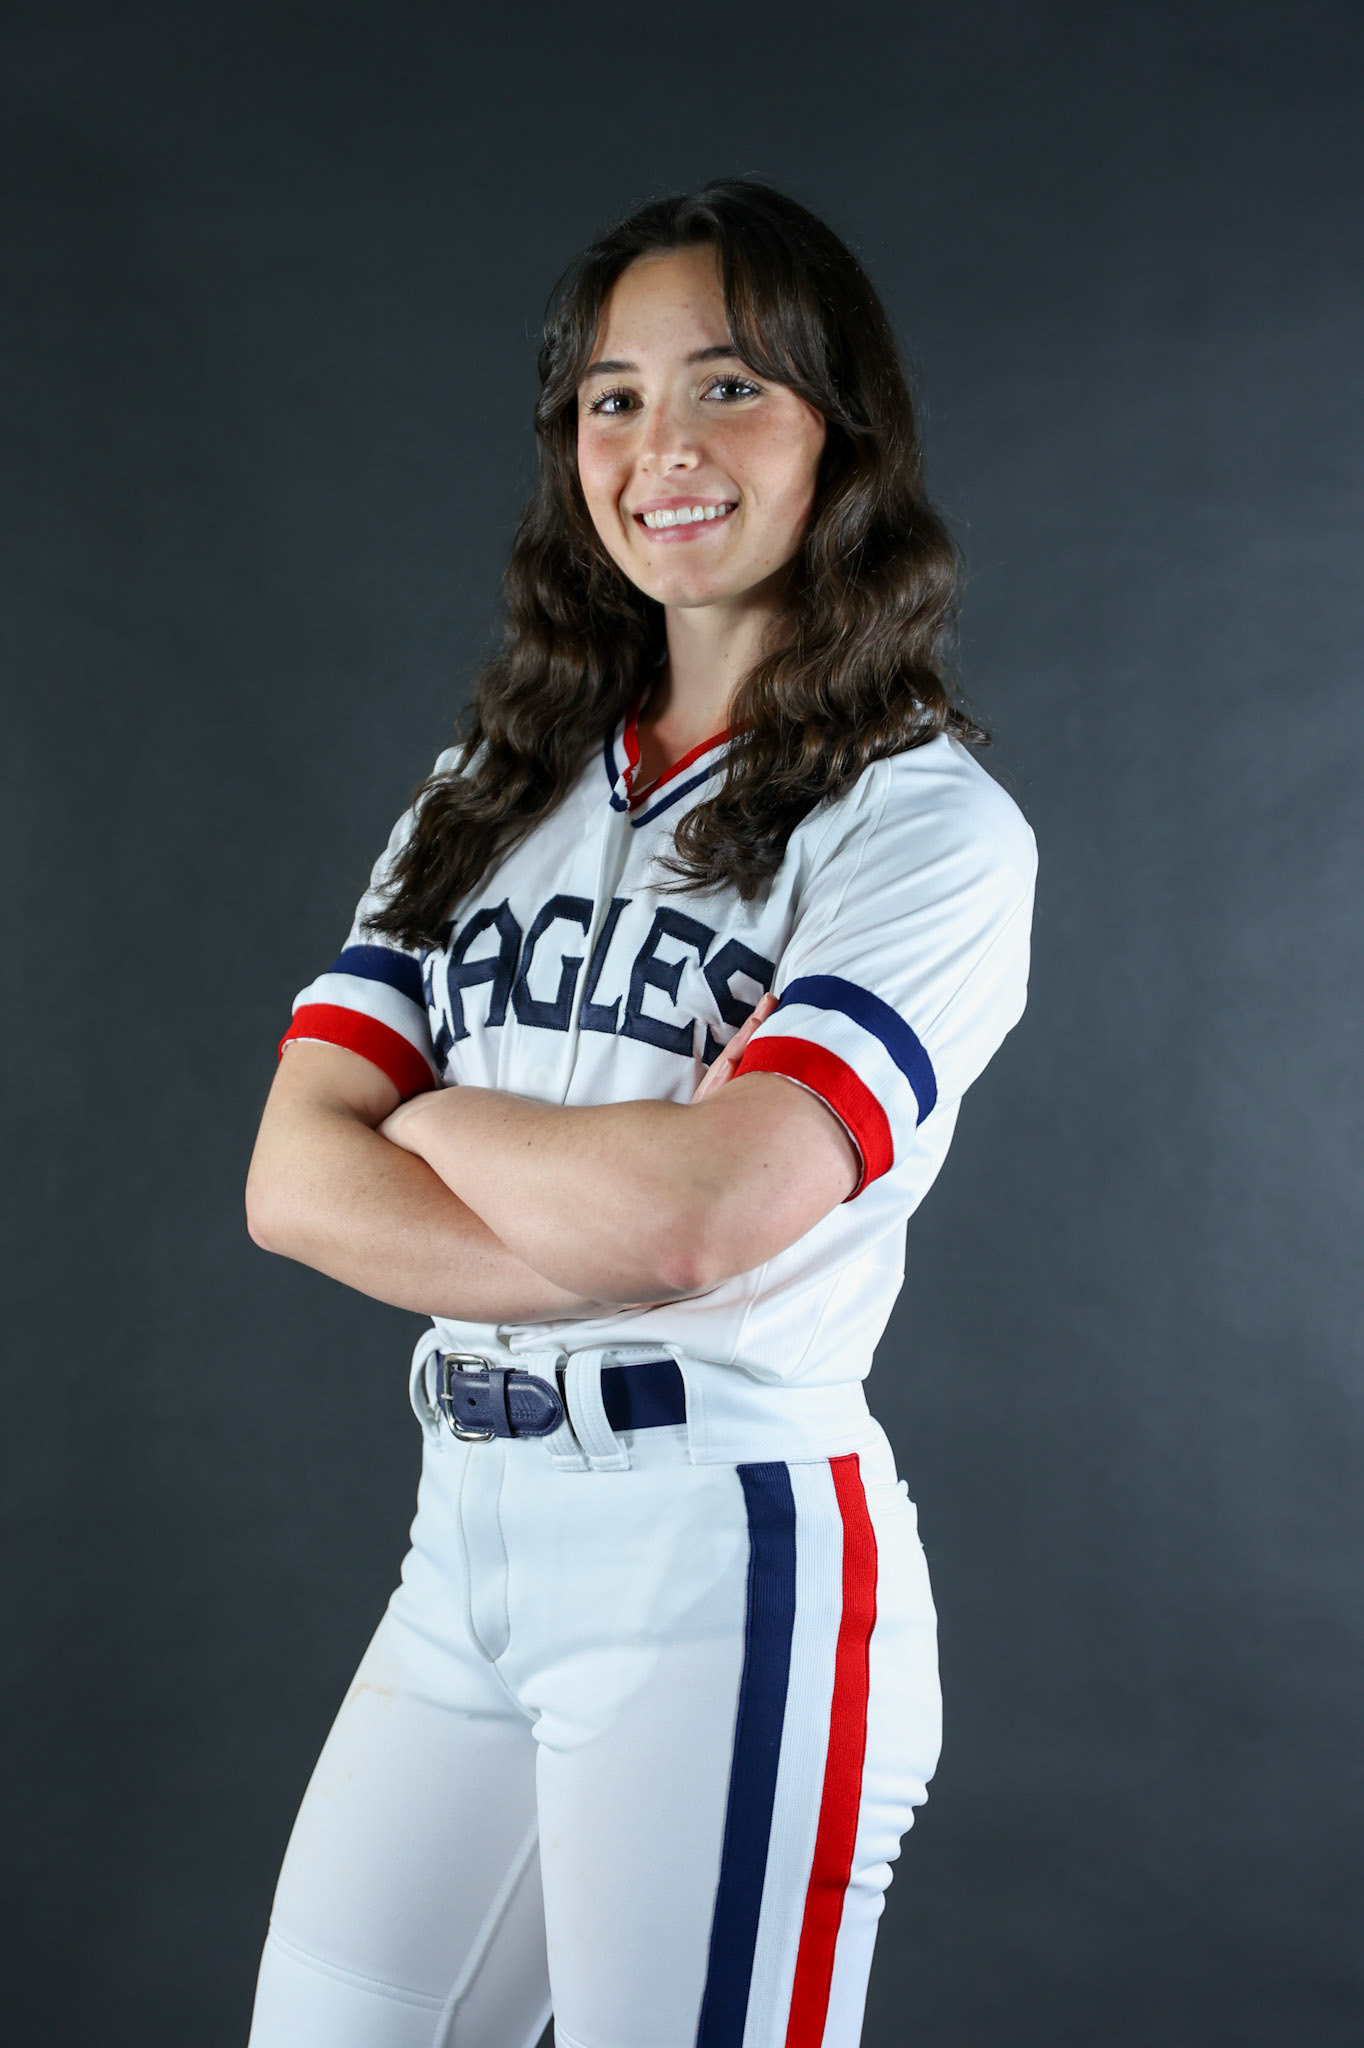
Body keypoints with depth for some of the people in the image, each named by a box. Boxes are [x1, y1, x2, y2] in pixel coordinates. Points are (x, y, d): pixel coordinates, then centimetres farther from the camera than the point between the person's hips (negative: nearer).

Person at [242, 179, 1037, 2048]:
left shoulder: (929, 825, -6)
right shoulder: (493, 793, 12)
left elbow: (698, 1201, -21)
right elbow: (295, 1182, 0)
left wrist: (438, 1121, -2)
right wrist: (634, 1253, -13)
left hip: (731, 1562, -6)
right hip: (469, 1540, 6)